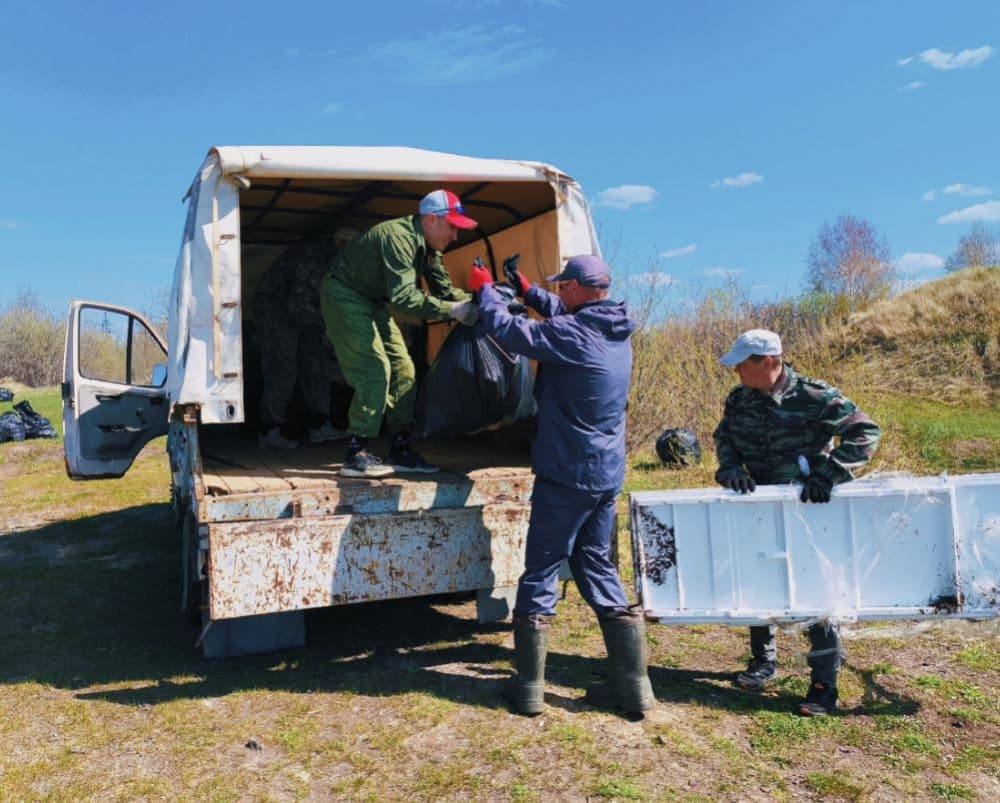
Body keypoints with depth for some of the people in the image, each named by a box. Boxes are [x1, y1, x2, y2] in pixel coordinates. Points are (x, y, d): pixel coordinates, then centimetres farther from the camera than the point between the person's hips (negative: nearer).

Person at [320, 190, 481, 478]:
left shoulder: (428, 247, 1)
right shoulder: (399, 237, -29)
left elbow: (444, 290, 2)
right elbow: (404, 297, -37)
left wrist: (476, 302, -14)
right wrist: (452, 310, -38)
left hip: (373, 302, 10)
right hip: (344, 296, -9)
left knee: (403, 370, 3)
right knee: (375, 370, -18)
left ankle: (400, 451, 9)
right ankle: (356, 456, -13)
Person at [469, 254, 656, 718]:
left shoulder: (572, 334, -17)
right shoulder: (617, 332, 7)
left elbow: (508, 330, -12)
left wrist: (484, 289, 5)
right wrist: (526, 289, 23)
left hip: (566, 475, -8)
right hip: (608, 475, 8)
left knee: (541, 572, 4)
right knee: (597, 566, 16)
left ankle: (528, 688, 12)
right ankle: (632, 685, 18)